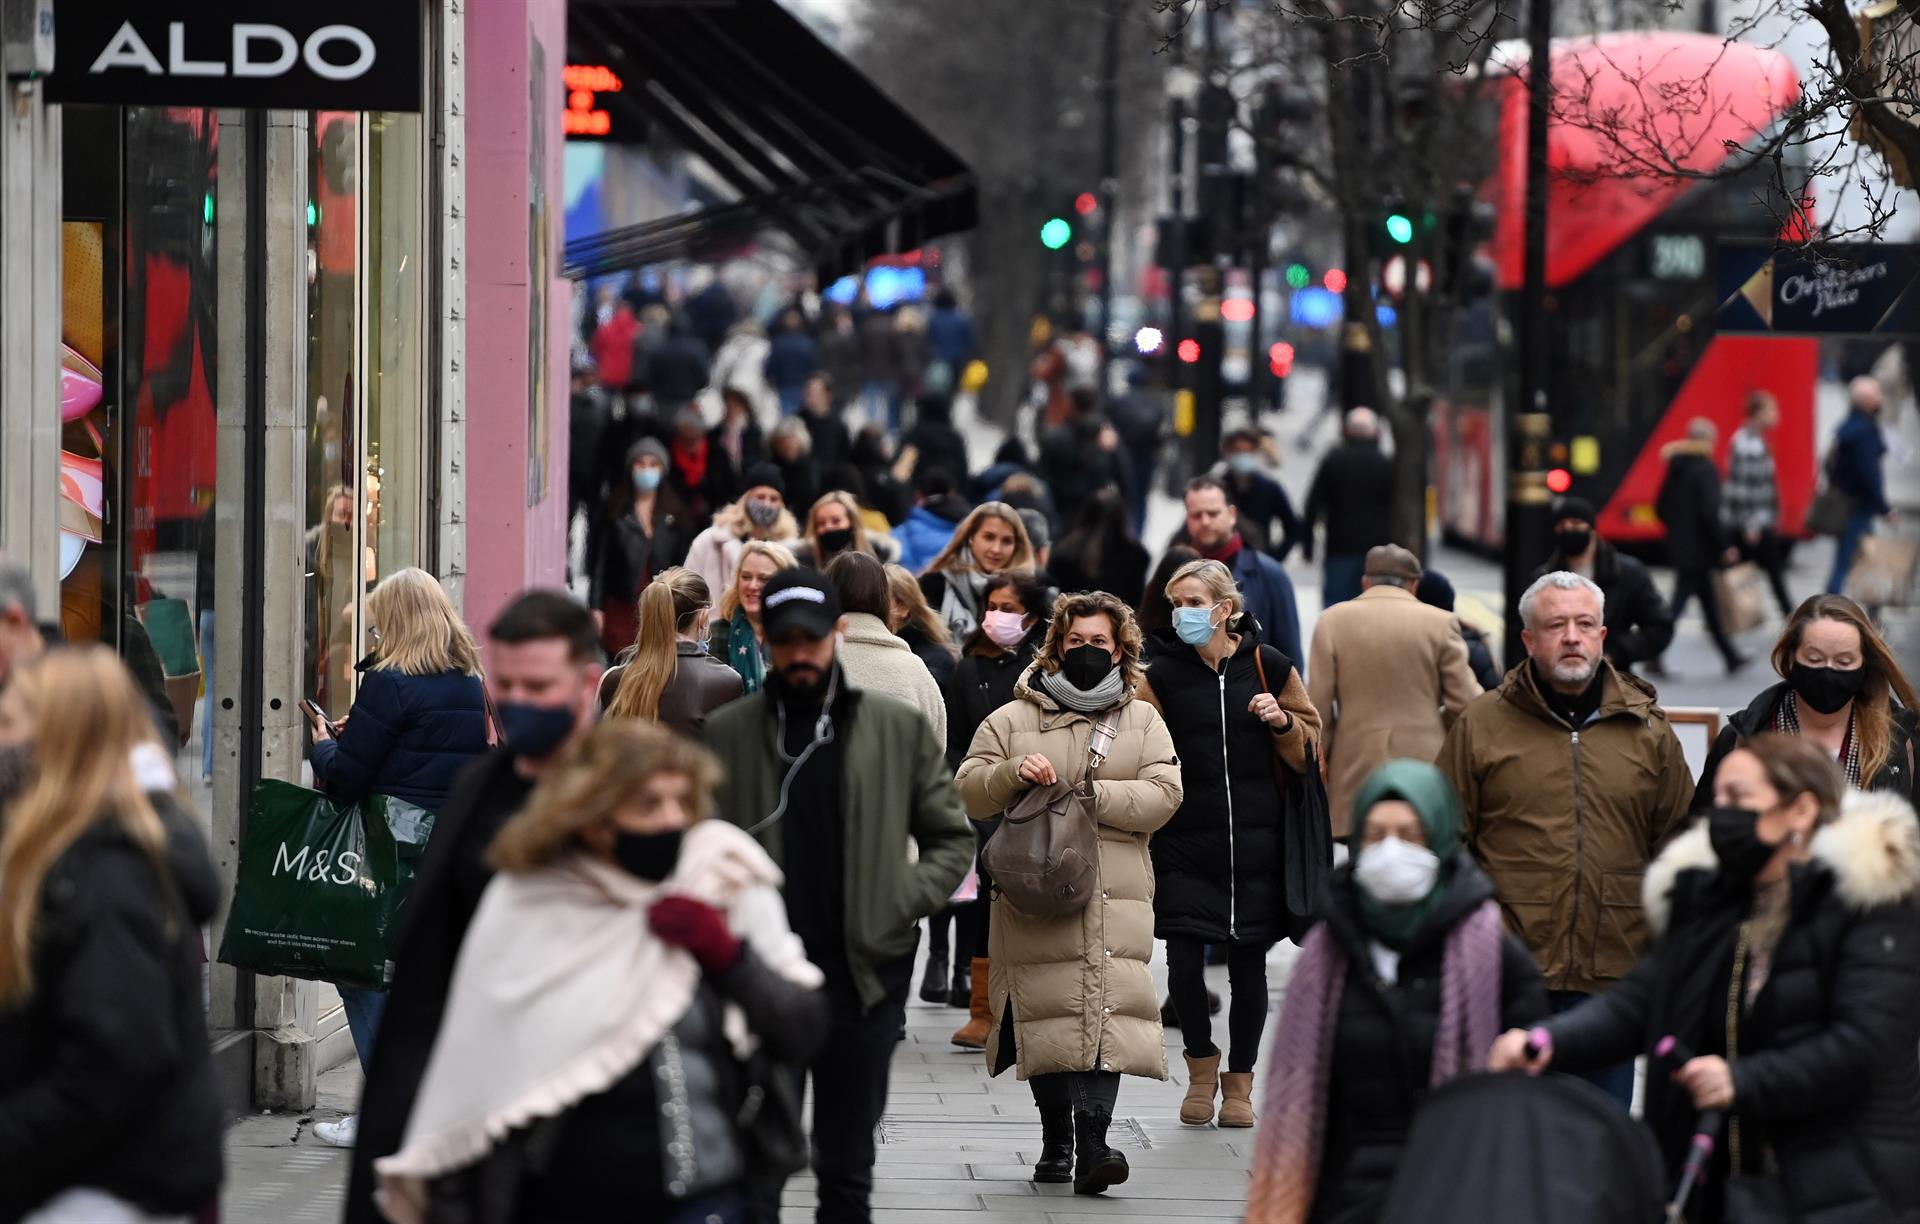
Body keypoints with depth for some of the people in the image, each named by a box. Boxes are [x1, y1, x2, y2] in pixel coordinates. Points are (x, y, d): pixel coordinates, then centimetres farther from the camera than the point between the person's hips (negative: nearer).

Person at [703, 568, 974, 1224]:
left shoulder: (899, 728, 4)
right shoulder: (726, 733, 2)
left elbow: (951, 837, 10)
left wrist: (904, 906, -4)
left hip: (864, 979, 1)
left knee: (848, 1170, 12)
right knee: (754, 1170, -3)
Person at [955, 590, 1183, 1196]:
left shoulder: (1143, 721, 13)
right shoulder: (1014, 718, 12)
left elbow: (1163, 794, 0)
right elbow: (968, 791, 7)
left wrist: (1092, 795, -12)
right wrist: (1012, 774, -13)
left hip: (1115, 896, -1)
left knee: (1106, 1006, -14)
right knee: (1046, 1010, 1)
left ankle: (1092, 1143, -22)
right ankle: (1055, 1140, 13)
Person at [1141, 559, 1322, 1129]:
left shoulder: (1269, 667, 3)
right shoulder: (1163, 674, 2)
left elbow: (1310, 748, 10)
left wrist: (1282, 722, -10)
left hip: (1255, 844, 1)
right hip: (1185, 842, -1)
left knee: (1248, 964, 6)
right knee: (1184, 961, -9)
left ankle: (1239, 1081, 23)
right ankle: (1202, 1065, 17)